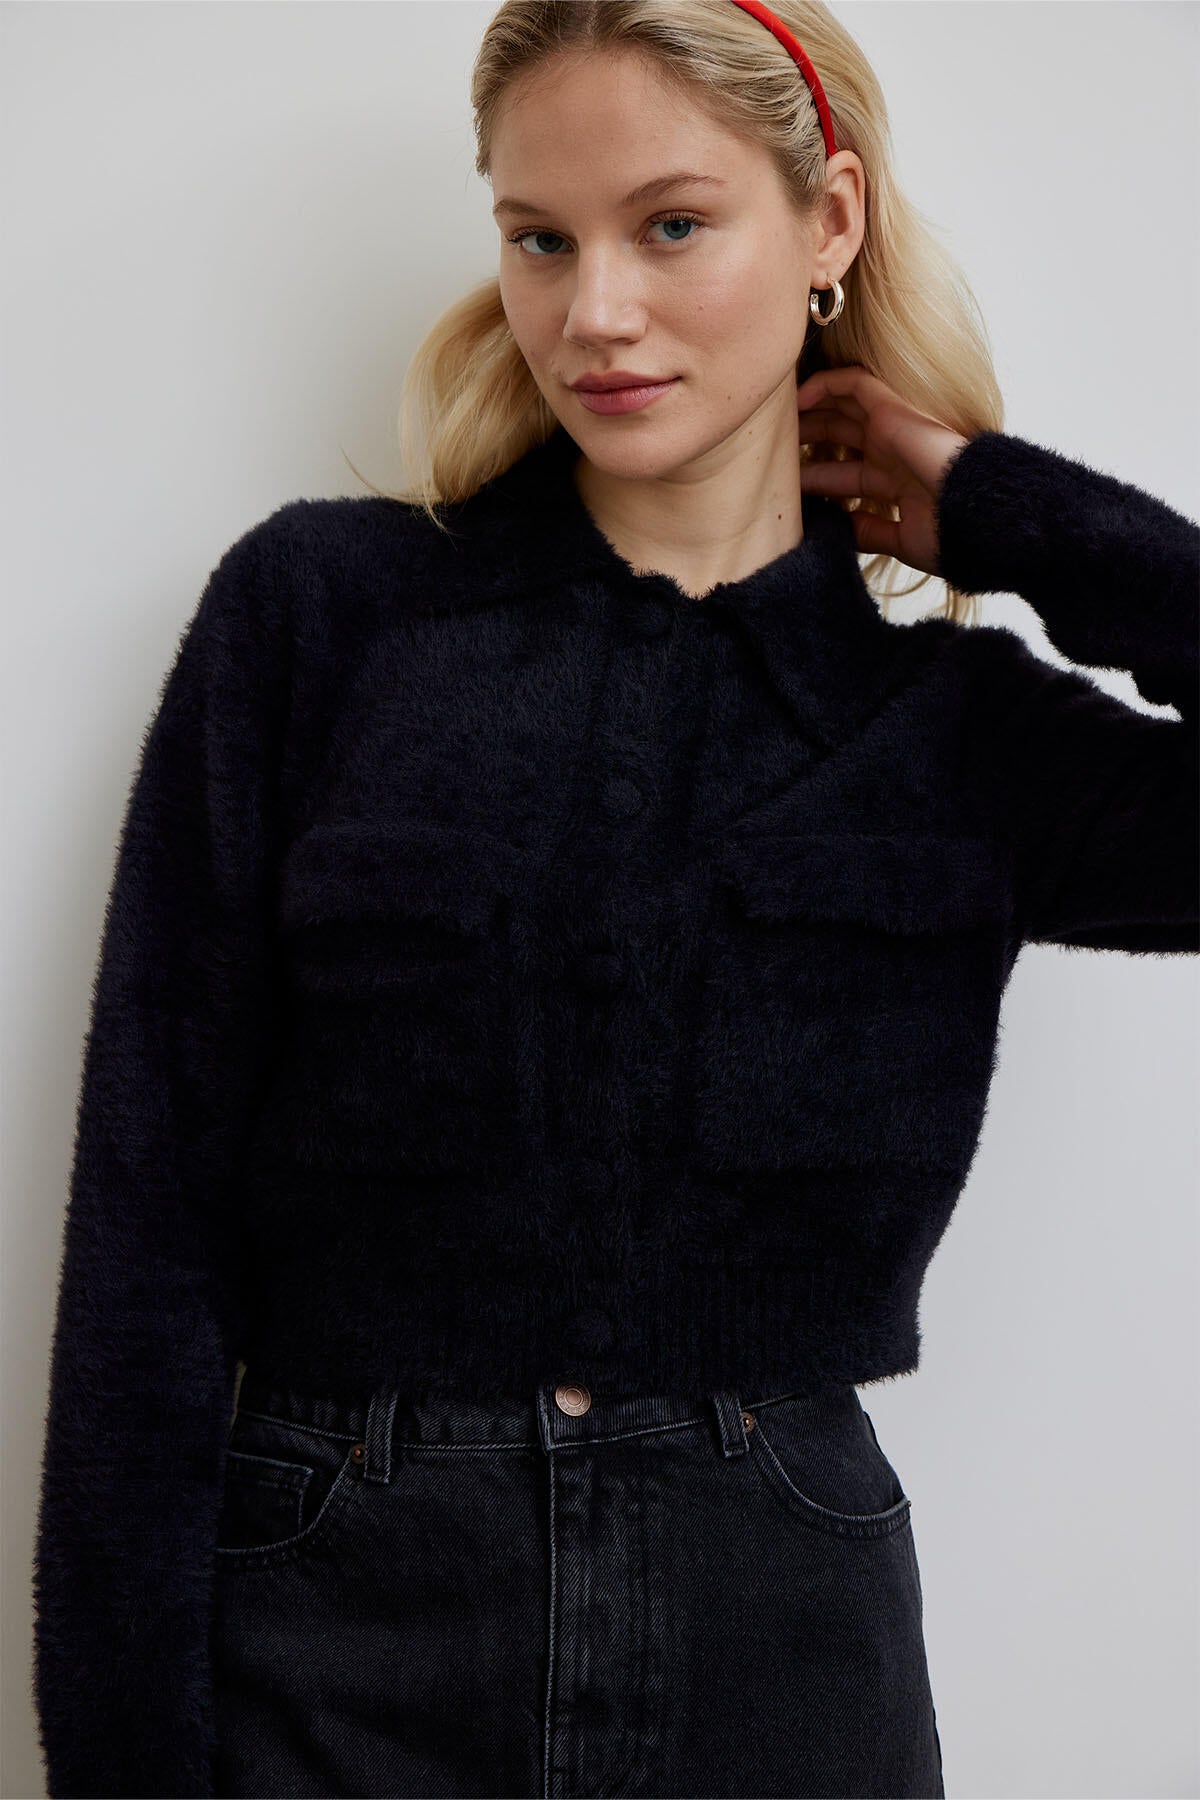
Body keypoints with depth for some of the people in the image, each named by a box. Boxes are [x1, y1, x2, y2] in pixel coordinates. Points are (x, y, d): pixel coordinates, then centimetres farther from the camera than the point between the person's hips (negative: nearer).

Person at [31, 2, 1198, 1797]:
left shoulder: (961, 733, 2)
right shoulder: (319, 610, -2)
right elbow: (152, 1228, -5)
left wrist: (1007, 509, -5)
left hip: (784, 1645, 2)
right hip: (321, 1648, -1)